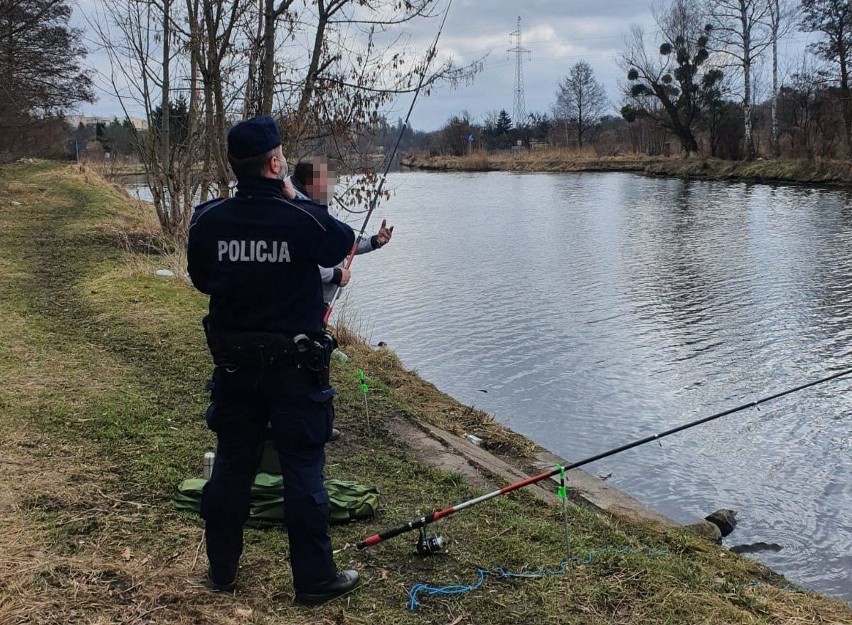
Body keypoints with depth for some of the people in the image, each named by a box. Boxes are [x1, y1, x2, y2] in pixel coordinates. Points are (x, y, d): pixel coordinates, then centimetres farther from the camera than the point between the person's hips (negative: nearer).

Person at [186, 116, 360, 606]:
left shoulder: (207, 221, -5)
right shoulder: (304, 220, -16)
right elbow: (345, 243, 5)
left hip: (233, 363, 4)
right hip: (294, 366, -4)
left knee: (231, 465, 16)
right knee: (304, 472, 6)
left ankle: (222, 570, 30)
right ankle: (315, 580, 15)